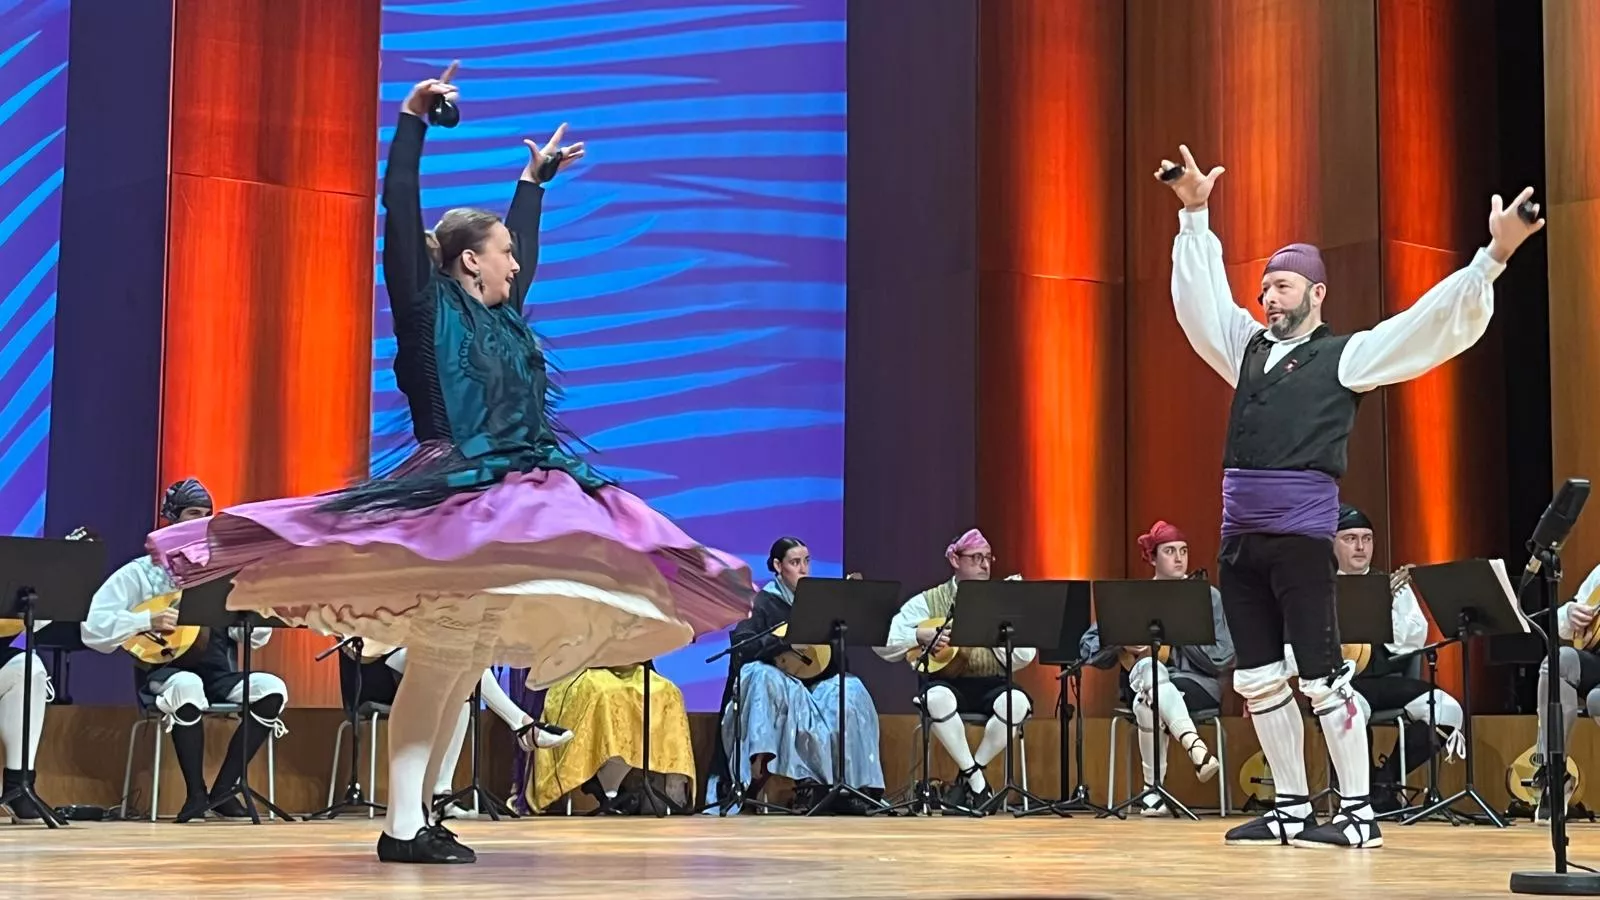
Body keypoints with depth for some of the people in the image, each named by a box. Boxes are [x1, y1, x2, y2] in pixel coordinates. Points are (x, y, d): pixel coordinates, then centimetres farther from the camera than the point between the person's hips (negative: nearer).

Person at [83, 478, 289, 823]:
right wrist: (148, 620, -18)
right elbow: (93, 629, -6)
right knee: (188, 686, -40)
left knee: (273, 689, -24)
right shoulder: (140, 573, 3)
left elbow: (256, 638, 11)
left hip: (218, 674, 4)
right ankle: (196, 793, -23)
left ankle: (223, 790, -14)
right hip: (163, 672, -4)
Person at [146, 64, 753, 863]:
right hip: (451, 501, -9)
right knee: (438, 662, -18)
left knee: (463, 667, 5)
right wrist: (412, 121, -6)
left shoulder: (501, 322, 20)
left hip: (508, 510, 9)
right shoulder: (428, 311, 0)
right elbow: (399, 217, -6)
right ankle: (400, 827, -19)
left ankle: (421, 817, 6)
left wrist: (535, 180, 46)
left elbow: (523, 244, 37)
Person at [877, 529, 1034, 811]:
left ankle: (966, 778, -12)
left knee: (1017, 702, -32)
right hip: (949, 684, -1)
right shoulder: (929, 601, 5)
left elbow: (1024, 657, -4)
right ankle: (977, 781, -20)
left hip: (991, 686, 1)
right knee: (937, 698, -37)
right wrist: (921, 635, -15)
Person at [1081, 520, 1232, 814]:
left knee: (1147, 705, -38)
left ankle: (1154, 788, -36)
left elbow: (1223, 658, -4)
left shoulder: (1208, 596, 7)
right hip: (1142, 684, 2)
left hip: (1198, 684, -2)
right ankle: (1195, 747, -57)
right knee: (1149, 668, -39)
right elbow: (1089, 647, 7)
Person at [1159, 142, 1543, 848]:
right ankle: (1291, 809, 17)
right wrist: (1195, 215, 23)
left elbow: (1438, 325, -6)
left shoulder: (1347, 356, 2)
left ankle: (1358, 812, 1)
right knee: (1258, 678, 8)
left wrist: (1491, 260, -16)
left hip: (1301, 535, -6)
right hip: (1240, 537, 6)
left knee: (1321, 677, -6)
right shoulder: (1247, 349, 18)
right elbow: (1199, 296, 25)